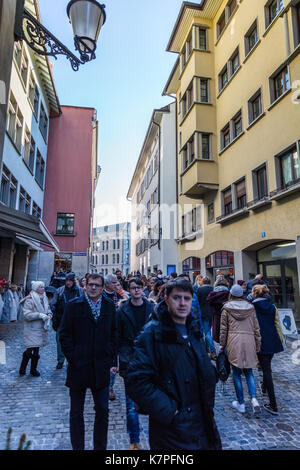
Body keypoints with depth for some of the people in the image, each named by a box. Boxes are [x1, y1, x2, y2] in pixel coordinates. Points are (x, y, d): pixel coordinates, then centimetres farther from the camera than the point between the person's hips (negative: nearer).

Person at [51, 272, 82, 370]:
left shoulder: (79, 291, -2)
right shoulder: (59, 291, 2)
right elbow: (53, 305, 3)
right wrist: (54, 320, -3)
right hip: (61, 320, 2)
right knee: (60, 340, 9)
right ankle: (60, 361, 25)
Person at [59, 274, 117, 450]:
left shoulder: (109, 306, 2)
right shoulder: (73, 305, -5)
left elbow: (114, 334, 6)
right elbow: (65, 335, -5)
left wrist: (111, 360, 1)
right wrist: (73, 359, -10)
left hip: (102, 368, 2)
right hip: (79, 367, -2)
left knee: (103, 411, 12)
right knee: (76, 413, 14)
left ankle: (100, 446, 31)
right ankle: (78, 447, 32)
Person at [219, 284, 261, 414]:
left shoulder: (227, 308, -1)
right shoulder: (250, 308, 6)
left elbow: (223, 328, -1)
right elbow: (256, 328, 8)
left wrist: (222, 345, 9)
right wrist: (257, 346, 16)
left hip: (234, 343, -2)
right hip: (249, 342, 3)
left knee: (236, 373, 9)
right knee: (249, 372, 16)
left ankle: (241, 403, 17)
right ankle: (254, 398, 0)